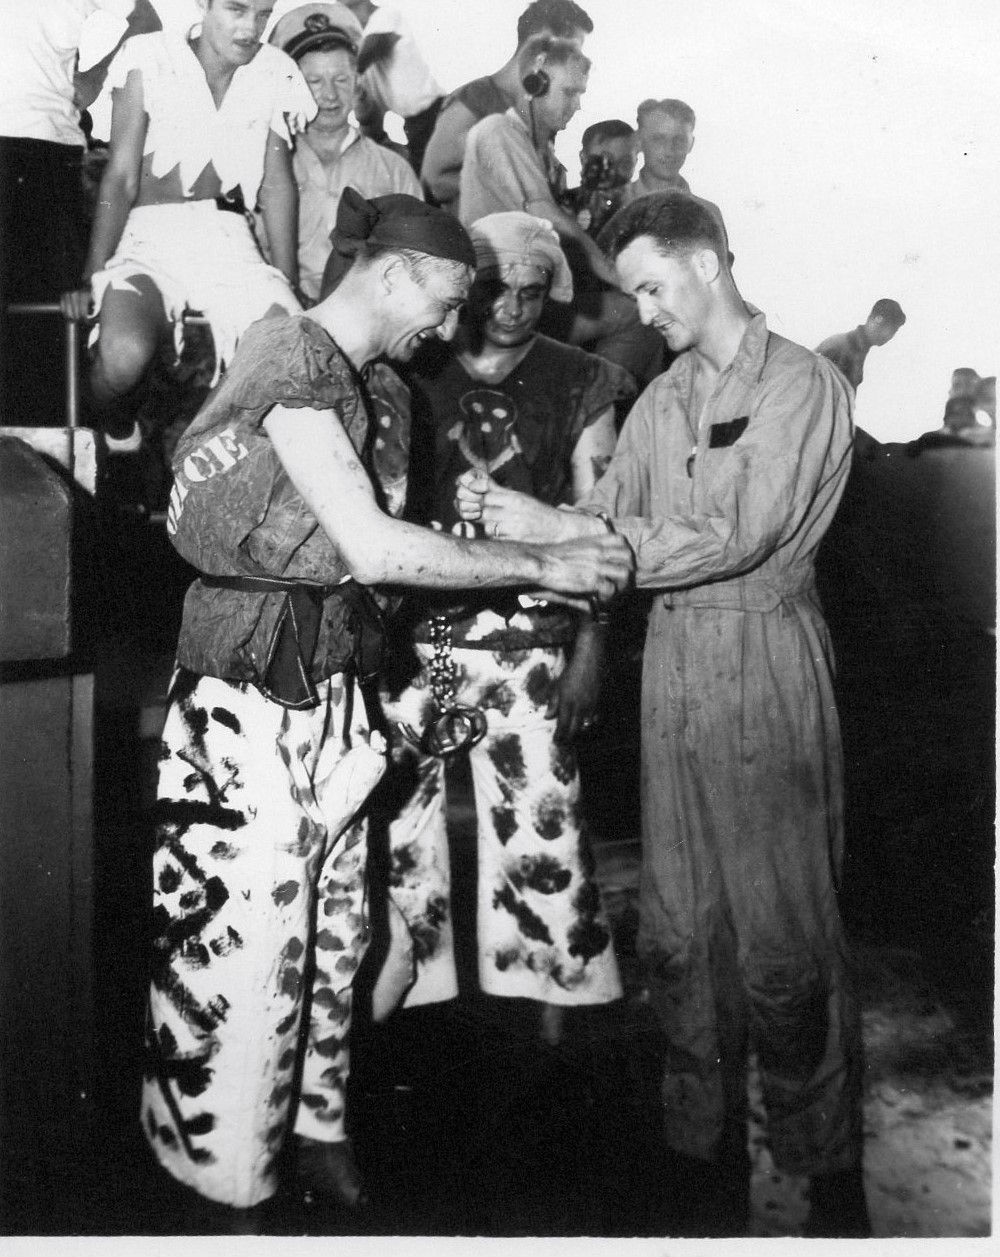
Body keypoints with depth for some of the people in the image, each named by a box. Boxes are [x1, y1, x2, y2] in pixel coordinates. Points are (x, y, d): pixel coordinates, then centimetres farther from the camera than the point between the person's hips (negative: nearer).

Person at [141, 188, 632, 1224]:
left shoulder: (342, 378, 14)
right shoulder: (295, 362, -14)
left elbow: (356, 546, 10)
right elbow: (372, 549, -21)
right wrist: (543, 566, -15)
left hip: (325, 678, 9)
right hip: (253, 684, -9)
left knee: (330, 916, 15)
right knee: (245, 925, 1)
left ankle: (310, 1125, 32)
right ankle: (225, 1171, 20)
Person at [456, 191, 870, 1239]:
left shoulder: (804, 387, -6)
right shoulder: (662, 400, 14)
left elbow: (736, 539, -17)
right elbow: (609, 517, 10)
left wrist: (558, 528, -18)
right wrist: (512, 515, -9)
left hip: (765, 661, -6)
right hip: (672, 655, 6)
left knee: (782, 929, 0)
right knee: (678, 923, 10)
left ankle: (827, 1167, 18)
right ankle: (702, 1145, 26)